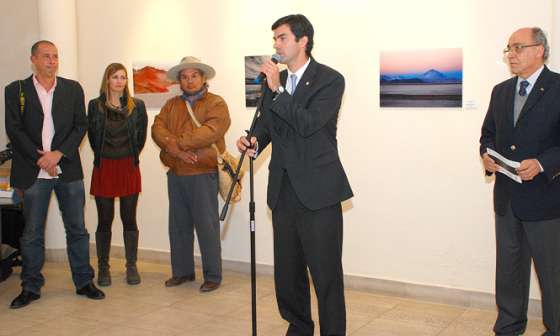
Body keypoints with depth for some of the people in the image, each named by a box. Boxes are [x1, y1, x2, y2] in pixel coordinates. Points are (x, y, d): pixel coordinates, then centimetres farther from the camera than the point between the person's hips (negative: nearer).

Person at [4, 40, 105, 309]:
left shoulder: (73, 89, 7)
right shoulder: (16, 90, 3)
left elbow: (80, 125, 2)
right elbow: (13, 129, -3)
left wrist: (58, 153, -11)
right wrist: (40, 158, -12)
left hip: (68, 169, 1)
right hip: (33, 172, -1)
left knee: (77, 229, 7)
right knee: (32, 233, 6)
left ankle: (84, 282, 18)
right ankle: (31, 287, 18)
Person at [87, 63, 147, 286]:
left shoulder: (137, 106, 4)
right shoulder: (95, 106, 2)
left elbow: (141, 136, 9)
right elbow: (92, 135, 8)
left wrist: (132, 157, 8)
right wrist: (102, 156, 10)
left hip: (129, 168, 1)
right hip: (104, 168, 0)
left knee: (129, 220, 5)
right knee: (104, 221, 5)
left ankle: (131, 267, 15)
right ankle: (103, 268, 15)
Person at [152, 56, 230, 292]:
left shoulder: (216, 104, -3)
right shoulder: (171, 105, 15)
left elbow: (210, 132, -19)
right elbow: (157, 129, 0)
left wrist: (176, 142, -16)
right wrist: (176, 149, -18)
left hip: (203, 174, -6)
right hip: (175, 174, 6)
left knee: (206, 226, -2)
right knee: (178, 226, 13)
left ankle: (212, 276, 8)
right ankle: (182, 271, 25)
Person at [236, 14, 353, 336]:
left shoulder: (330, 80, -7)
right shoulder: (274, 80, 12)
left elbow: (308, 124, -19)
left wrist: (277, 90, -16)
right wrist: (254, 142, -4)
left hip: (317, 191, -6)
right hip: (284, 191, 6)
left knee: (326, 273, -1)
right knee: (287, 271, 15)